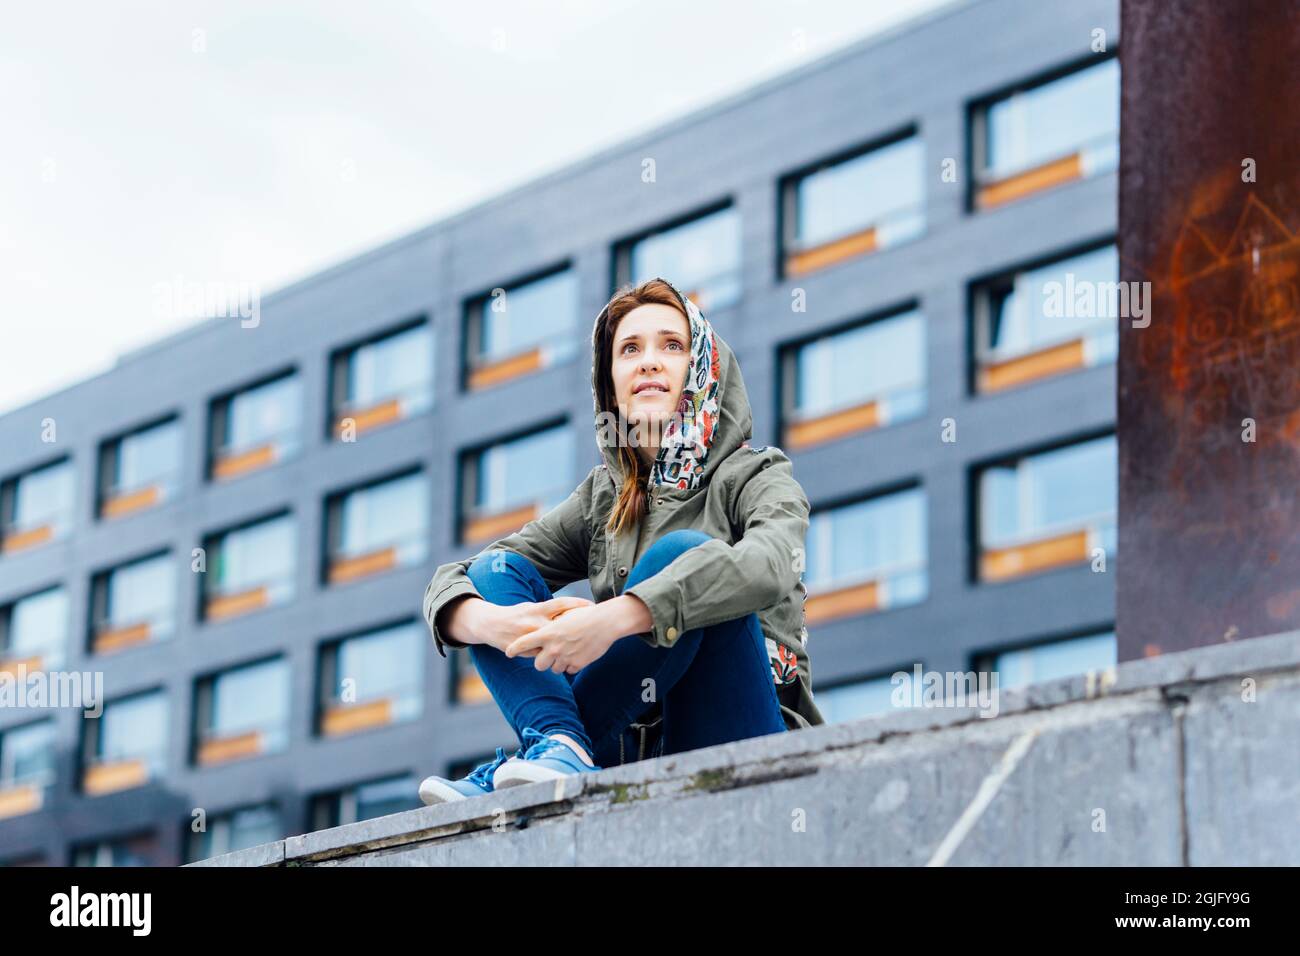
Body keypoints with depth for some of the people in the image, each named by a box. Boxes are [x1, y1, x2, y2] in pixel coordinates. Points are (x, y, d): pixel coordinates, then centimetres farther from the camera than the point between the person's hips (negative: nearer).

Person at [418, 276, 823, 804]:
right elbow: (448, 584, 8)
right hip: (639, 754, 5)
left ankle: (534, 758, -24)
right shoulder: (602, 497, 16)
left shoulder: (755, 476, 3)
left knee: (680, 552, -24)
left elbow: (768, 567, -23)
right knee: (496, 570, -3)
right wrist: (493, 623, -18)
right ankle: (563, 749, -29)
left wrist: (612, 619, -35)